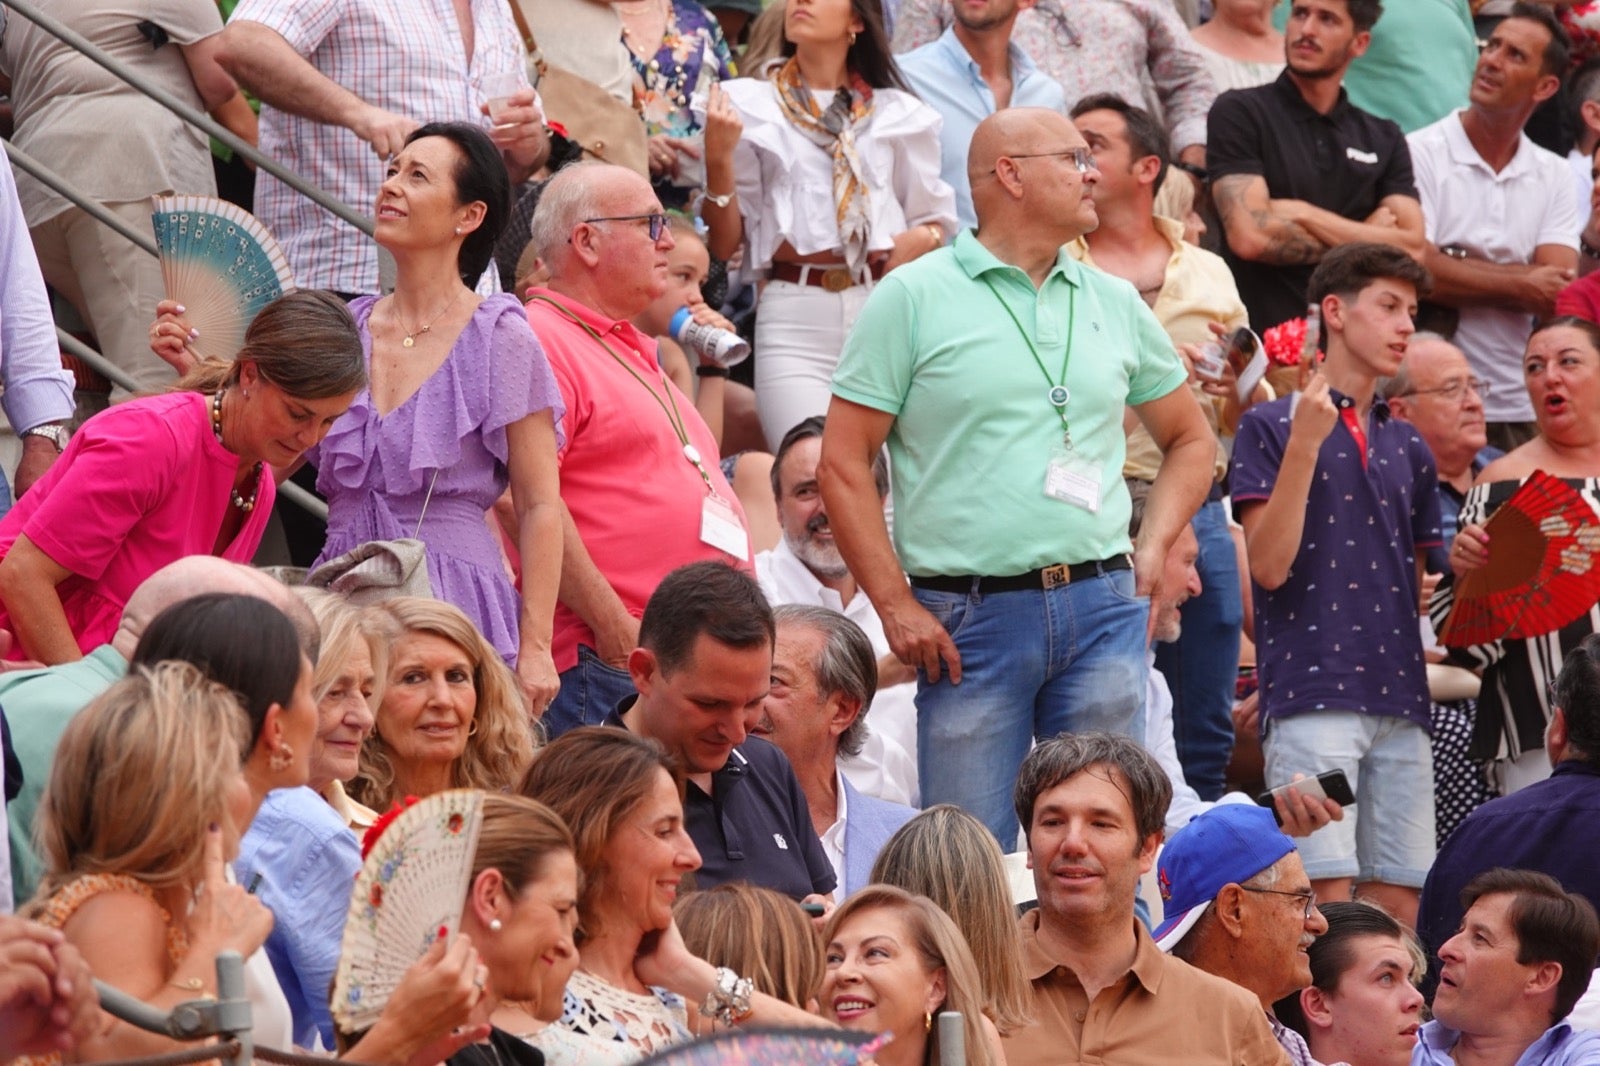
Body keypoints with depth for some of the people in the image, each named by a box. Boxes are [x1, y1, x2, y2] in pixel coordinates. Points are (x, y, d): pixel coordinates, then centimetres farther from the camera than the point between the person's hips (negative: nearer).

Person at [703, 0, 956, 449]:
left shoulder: (898, 114, 14)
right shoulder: (748, 105, 11)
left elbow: (937, 220, 18)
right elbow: (724, 244, 9)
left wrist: (921, 240, -4)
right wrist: (718, 158, -6)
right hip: (794, 317, -1)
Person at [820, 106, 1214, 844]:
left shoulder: (1115, 304, 15)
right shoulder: (913, 299, 1)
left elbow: (1191, 441, 26)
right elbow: (842, 463, -2)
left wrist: (1153, 550, 9)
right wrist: (896, 607, -7)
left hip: (1103, 609, 4)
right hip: (970, 617, -4)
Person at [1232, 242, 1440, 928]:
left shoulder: (1408, 449, 21)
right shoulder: (1270, 428, 4)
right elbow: (1269, 565, -7)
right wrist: (1305, 442, -11)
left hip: (1399, 698, 6)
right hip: (1313, 695, -6)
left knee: (1401, 908, 1)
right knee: (1328, 899, -13)